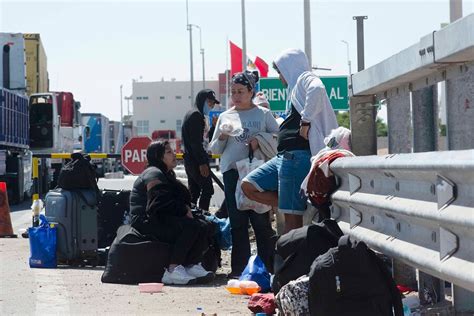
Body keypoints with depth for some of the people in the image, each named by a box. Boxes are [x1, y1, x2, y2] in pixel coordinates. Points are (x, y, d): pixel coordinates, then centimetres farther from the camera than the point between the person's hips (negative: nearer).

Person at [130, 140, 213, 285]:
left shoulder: (167, 175, 26)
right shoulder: (153, 174, -7)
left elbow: (183, 199, 19)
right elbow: (161, 203, -20)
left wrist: (186, 210, -3)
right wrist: (185, 211, -12)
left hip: (160, 220, 10)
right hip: (146, 223, -10)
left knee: (202, 228, -7)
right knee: (190, 226, -29)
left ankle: (192, 265, -20)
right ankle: (173, 270, -32)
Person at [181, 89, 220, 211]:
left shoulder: (191, 114, 21)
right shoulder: (196, 115, -12)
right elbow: (196, 142, -19)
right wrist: (202, 163, -21)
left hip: (190, 160, 10)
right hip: (196, 160, -10)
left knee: (194, 192, 11)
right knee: (207, 189, -10)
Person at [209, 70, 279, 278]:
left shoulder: (263, 114, 6)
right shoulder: (225, 117, 14)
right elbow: (214, 150, 15)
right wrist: (222, 137, -4)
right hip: (232, 172, 3)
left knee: (261, 220, -3)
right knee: (237, 222, 3)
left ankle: (268, 266, 2)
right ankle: (239, 267, 6)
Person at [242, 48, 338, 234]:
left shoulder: (305, 78, -3)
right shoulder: (296, 87, 25)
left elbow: (317, 89, -28)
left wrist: (305, 121, -22)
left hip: (297, 155, -10)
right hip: (284, 155, 10)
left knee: (292, 218, -9)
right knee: (248, 186, 6)